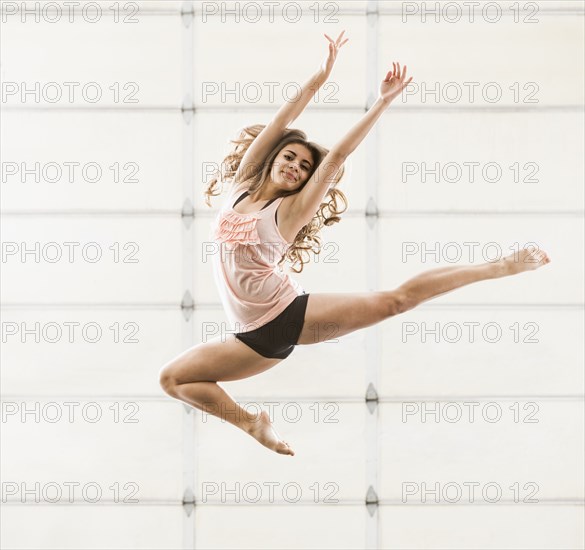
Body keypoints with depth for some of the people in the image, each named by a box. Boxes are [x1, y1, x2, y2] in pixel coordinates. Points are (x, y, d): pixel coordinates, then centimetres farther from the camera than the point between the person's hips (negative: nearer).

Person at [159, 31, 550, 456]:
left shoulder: (292, 211, -2)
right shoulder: (241, 187, 6)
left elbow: (339, 154, -8)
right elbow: (276, 128, -2)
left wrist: (385, 101, -10)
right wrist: (317, 80, -8)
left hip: (294, 313, -3)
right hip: (258, 336, 3)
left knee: (396, 299, -10)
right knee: (172, 379, -3)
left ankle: (497, 267, 1)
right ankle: (252, 422, 11)